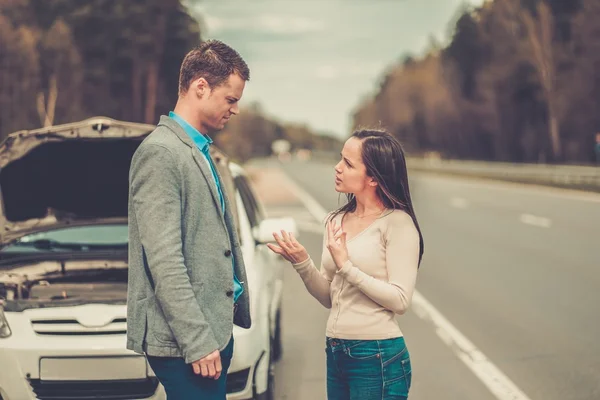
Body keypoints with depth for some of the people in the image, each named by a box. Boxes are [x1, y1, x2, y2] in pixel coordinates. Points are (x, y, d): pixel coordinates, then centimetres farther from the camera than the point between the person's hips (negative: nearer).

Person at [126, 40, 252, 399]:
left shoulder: (200, 151, 17)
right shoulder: (160, 153, -14)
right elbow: (164, 260, -20)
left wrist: (237, 306, 16)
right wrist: (198, 343, -21)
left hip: (214, 330, 10)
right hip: (183, 342, -10)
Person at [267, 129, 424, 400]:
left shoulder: (396, 222, -11)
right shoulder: (336, 221, 8)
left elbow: (400, 300, -15)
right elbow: (328, 298, 10)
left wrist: (346, 266, -19)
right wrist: (302, 263, -6)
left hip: (378, 357, -6)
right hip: (336, 354, 6)